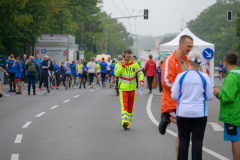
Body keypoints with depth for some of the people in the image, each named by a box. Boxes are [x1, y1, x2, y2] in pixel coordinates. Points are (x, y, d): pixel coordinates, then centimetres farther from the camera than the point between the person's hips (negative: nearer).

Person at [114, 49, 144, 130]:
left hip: (132, 88, 3)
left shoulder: (134, 63, 5)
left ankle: (128, 122, 17)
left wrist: (141, 80, -15)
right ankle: (124, 121, -30)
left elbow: (140, 73, 3)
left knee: (130, 106, 8)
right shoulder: (119, 64, -2)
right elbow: (116, 73, -15)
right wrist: (123, 65, -19)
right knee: (124, 105, -18)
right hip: (123, 88, -3)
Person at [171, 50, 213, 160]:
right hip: (199, 113, 0)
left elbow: (174, 96, -2)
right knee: (197, 142, 4)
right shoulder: (204, 77, -6)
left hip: (183, 113, 1)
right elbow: (210, 97, 1)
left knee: (183, 141, 8)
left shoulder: (181, 76, -6)